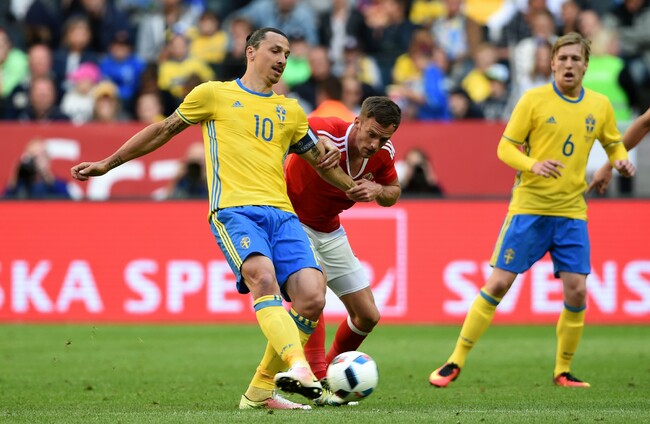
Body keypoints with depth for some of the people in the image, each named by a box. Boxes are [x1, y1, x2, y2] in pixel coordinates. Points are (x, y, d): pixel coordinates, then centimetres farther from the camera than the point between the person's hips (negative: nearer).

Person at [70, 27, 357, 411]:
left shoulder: (291, 111, 24)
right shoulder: (214, 94, 13)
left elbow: (322, 161, 34)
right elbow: (165, 130, 20)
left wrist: (355, 187, 15)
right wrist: (107, 164, 23)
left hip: (282, 213, 4)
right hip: (234, 208, -4)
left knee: (312, 299, -16)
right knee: (263, 277, -34)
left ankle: (260, 391, -3)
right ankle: (297, 365, -50)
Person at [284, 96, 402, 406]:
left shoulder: (383, 153, -11)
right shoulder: (326, 133, -30)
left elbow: (393, 193, 7)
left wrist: (378, 190, -18)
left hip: (329, 232, 7)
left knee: (368, 315, 6)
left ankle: (330, 370, 29)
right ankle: (320, 384, -28)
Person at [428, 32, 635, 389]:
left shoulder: (600, 105, 6)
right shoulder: (534, 99, -4)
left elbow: (613, 144, 20)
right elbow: (505, 147, -4)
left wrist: (621, 160, -3)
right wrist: (533, 165, -23)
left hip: (572, 212, 3)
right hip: (529, 208, -3)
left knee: (576, 292, -5)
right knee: (499, 283, -6)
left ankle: (563, 372, 12)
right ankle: (455, 363, 2)